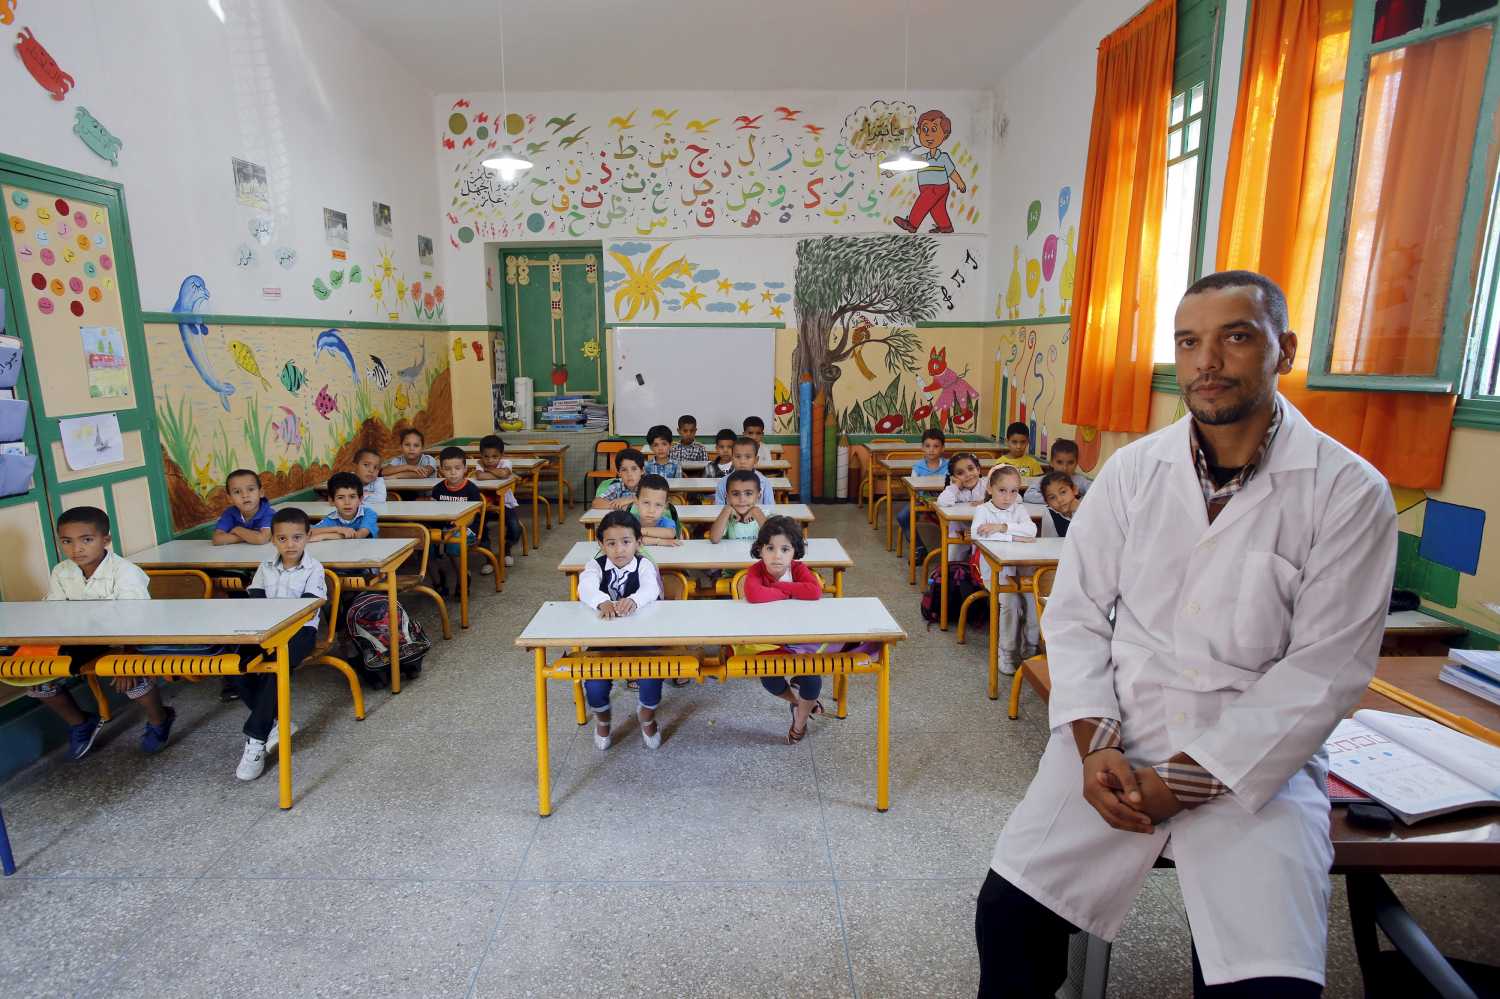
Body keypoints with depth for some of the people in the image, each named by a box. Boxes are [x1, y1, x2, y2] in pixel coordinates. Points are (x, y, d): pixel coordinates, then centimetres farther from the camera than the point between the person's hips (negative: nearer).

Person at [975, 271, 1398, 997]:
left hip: (1257, 760, -1)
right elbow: (1077, 613, 1)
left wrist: (1189, 778, -15)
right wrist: (1095, 744, -11)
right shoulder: (1131, 470, 0)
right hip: (1116, 740, 2)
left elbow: (1324, 672, -10)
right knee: (1007, 910, -6)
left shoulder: (1349, 493, -7)